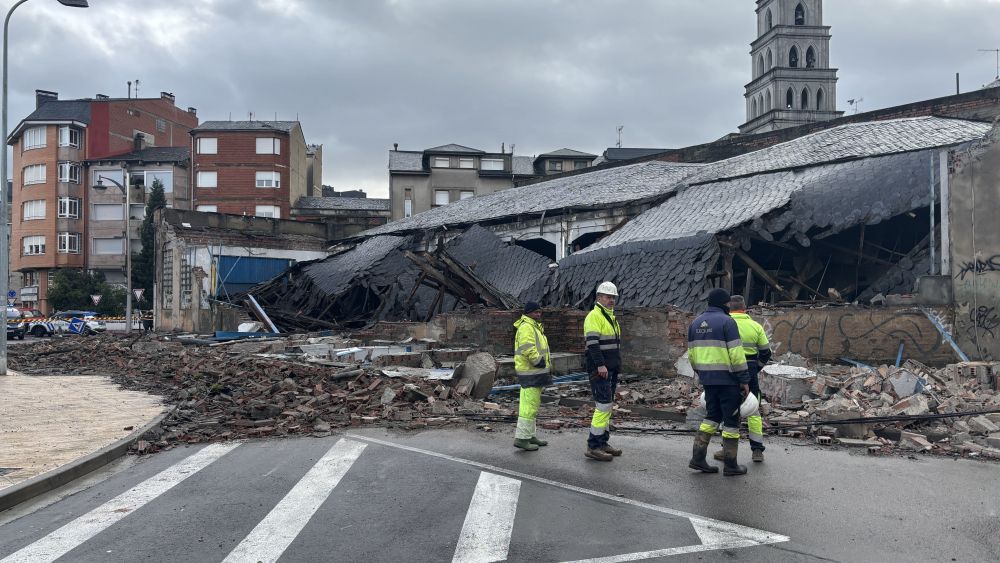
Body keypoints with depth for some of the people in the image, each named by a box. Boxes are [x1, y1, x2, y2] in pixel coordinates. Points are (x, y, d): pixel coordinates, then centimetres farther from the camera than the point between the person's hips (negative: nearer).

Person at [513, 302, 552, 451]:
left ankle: (530, 435, 25)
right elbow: (528, 349, -25)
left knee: (532, 405, 16)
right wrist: (539, 362, -21)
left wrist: (547, 366, 21)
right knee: (529, 405, -11)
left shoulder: (534, 327, 21)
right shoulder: (526, 327, -14)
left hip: (536, 372, 11)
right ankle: (521, 438, -8)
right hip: (530, 373, -11)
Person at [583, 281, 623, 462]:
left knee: (607, 406, 12)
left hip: (611, 369, 10)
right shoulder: (594, 316, -11)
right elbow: (592, 342, -22)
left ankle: (603, 442, 19)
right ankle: (593, 446, -9)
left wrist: (616, 365, 24)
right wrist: (600, 365, -27)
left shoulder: (611, 317, 20)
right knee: (604, 405, -12)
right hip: (599, 370, -10)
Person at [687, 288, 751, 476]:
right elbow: (736, 353, -15)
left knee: (712, 415, 17)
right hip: (727, 378, -7)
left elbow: (691, 353, 14)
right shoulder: (727, 321, -12)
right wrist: (744, 379, -11)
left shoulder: (696, 322, 10)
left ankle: (698, 458, 11)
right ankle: (730, 465, 10)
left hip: (707, 379, 7)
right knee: (731, 419, 4)